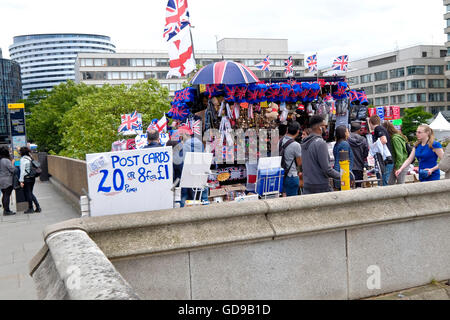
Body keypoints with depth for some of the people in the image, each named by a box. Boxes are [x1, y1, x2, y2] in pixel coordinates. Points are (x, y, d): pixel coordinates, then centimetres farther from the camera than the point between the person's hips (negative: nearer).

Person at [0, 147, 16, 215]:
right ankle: (7, 211, -4)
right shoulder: (6, 161, -17)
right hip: (7, 181, -8)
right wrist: (12, 163, 1)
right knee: (7, 195, -5)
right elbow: (13, 170, -16)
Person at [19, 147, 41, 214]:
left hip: (27, 178, -7)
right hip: (32, 178, 7)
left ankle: (30, 209, 10)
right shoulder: (30, 158, 10)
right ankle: (38, 207, 11)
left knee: (28, 193, 3)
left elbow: (22, 170, -14)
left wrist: (21, 181, -13)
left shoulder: (23, 159, -11)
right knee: (30, 193, 16)